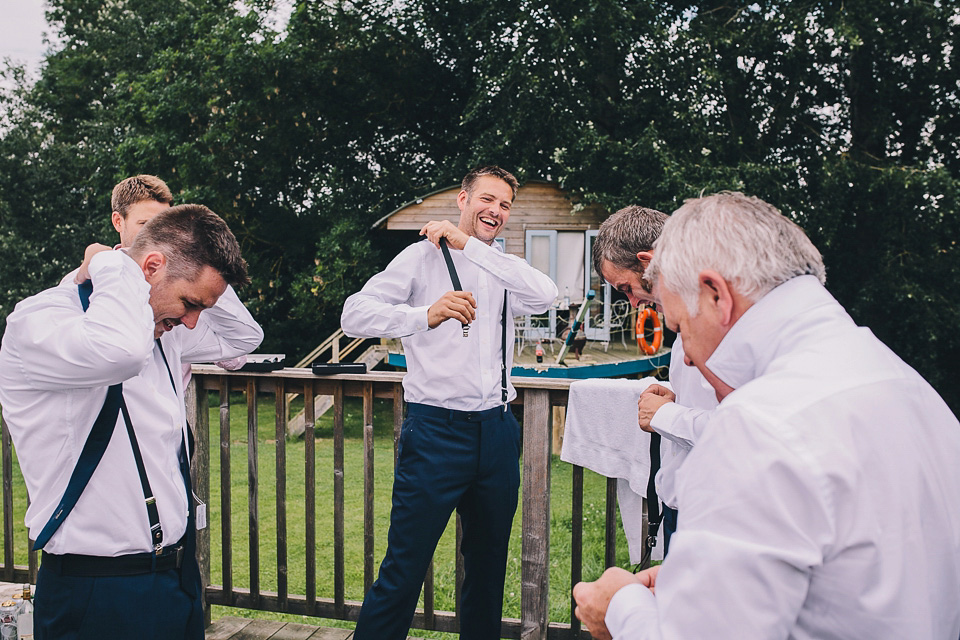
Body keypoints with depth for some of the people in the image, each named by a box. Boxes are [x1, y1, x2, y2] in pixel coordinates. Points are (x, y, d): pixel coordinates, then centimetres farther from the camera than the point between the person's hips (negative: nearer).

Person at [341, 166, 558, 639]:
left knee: (489, 564, 17)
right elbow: (354, 314, -14)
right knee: (403, 569, -3)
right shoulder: (425, 256, -1)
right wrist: (425, 315, -31)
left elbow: (545, 296, -10)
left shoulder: (503, 270, 13)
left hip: (496, 432, 5)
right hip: (436, 429, -5)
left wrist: (471, 246, -14)